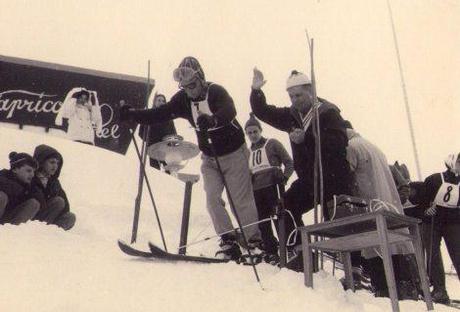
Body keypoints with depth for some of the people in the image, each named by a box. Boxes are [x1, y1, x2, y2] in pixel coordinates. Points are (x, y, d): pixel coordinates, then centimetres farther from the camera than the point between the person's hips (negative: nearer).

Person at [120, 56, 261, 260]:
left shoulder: (216, 91, -21)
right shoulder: (183, 99, -4)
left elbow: (229, 112, -41)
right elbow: (159, 114, -8)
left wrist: (212, 120, -60)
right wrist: (131, 114, -19)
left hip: (234, 154, -5)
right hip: (209, 158, 5)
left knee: (241, 201, -4)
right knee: (212, 199, -6)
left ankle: (255, 241, 10)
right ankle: (229, 242, 2)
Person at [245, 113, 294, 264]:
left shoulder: (272, 144, 3)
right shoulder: (249, 152, 20)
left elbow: (289, 163, 1)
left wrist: (284, 177, -13)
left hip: (272, 187, -6)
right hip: (257, 191, 6)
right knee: (263, 223, 5)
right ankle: (271, 252, 14)